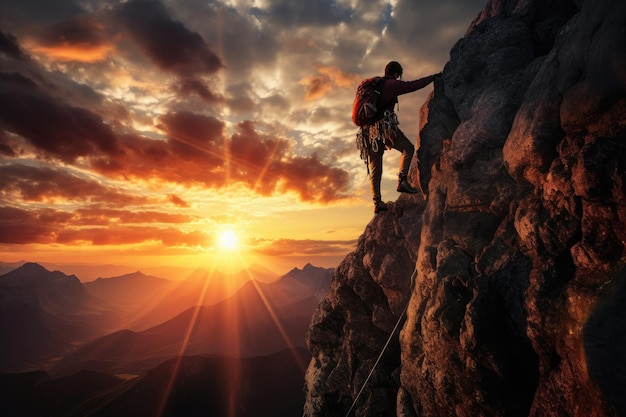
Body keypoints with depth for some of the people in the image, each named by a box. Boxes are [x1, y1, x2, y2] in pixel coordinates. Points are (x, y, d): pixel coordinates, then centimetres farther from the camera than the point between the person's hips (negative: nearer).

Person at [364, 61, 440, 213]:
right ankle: (402, 181, -6)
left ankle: (377, 203, 2)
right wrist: (433, 77, 19)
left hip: (370, 130, 7)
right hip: (385, 125, -6)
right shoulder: (392, 84, 4)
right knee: (408, 148, 11)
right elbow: (414, 85, 6)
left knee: (374, 169, 5)